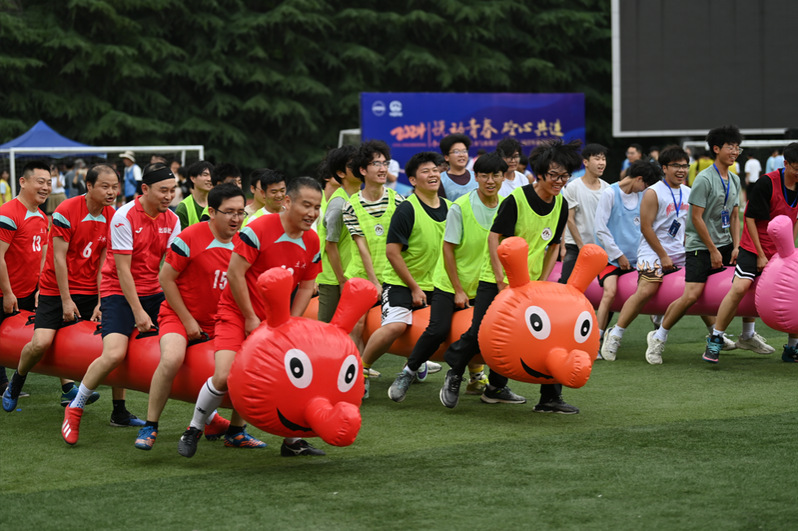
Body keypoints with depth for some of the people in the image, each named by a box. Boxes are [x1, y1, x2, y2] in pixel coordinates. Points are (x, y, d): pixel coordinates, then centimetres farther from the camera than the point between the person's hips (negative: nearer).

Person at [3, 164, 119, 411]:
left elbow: (104, 262, 0)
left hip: (89, 292, 5)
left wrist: (101, 303, -7)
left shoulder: (112, 217, 0)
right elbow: (58, 258, -14)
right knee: (41, 343, -18)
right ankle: (16, 384, 10)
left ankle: (68, 389, 7)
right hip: (56, 289, -5)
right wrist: (66, 300, -15)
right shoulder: (66, 211, -15)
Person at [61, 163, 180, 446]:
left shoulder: (172, 220, 2)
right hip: (119, 293, -6)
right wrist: (138, 312, -17)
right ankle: (75, 408, -4)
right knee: (114, 354, -23)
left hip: (154, 293, 7)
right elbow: (122, 269, -16)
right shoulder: (124, 217, -15)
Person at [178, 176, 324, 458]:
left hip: (274, 318, 6)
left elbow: (306, 287, 9)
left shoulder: (312, 242, 1)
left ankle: (292, 440, 12)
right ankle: (194, 430, 4)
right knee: (224, 377, -19)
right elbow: (234, 273, -17)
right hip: (237, 313, -6)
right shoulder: (259, 229, -19)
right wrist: (251, 319, -14)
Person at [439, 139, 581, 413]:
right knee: (480, 334, -11)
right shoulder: (516, 199, -16)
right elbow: (494, 238, -14)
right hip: (496, 280, -6)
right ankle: (454, 374, 15)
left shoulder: (561, 205, 2)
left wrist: (542, 282, 3)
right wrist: (502, 283, -17)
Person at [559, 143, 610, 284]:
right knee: (567, 283, -14)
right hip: (574, 246, -4)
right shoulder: (573, 187, -5)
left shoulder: (606, 188, 8)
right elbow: (569, 220, -6)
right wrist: (582, 246, -9)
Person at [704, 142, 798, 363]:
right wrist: (760, 255, -12)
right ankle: (715, 341, -10)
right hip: (754, 247, -6)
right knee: (740, 287, -22)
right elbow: (751, 218, -13)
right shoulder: (766, 183, -18)